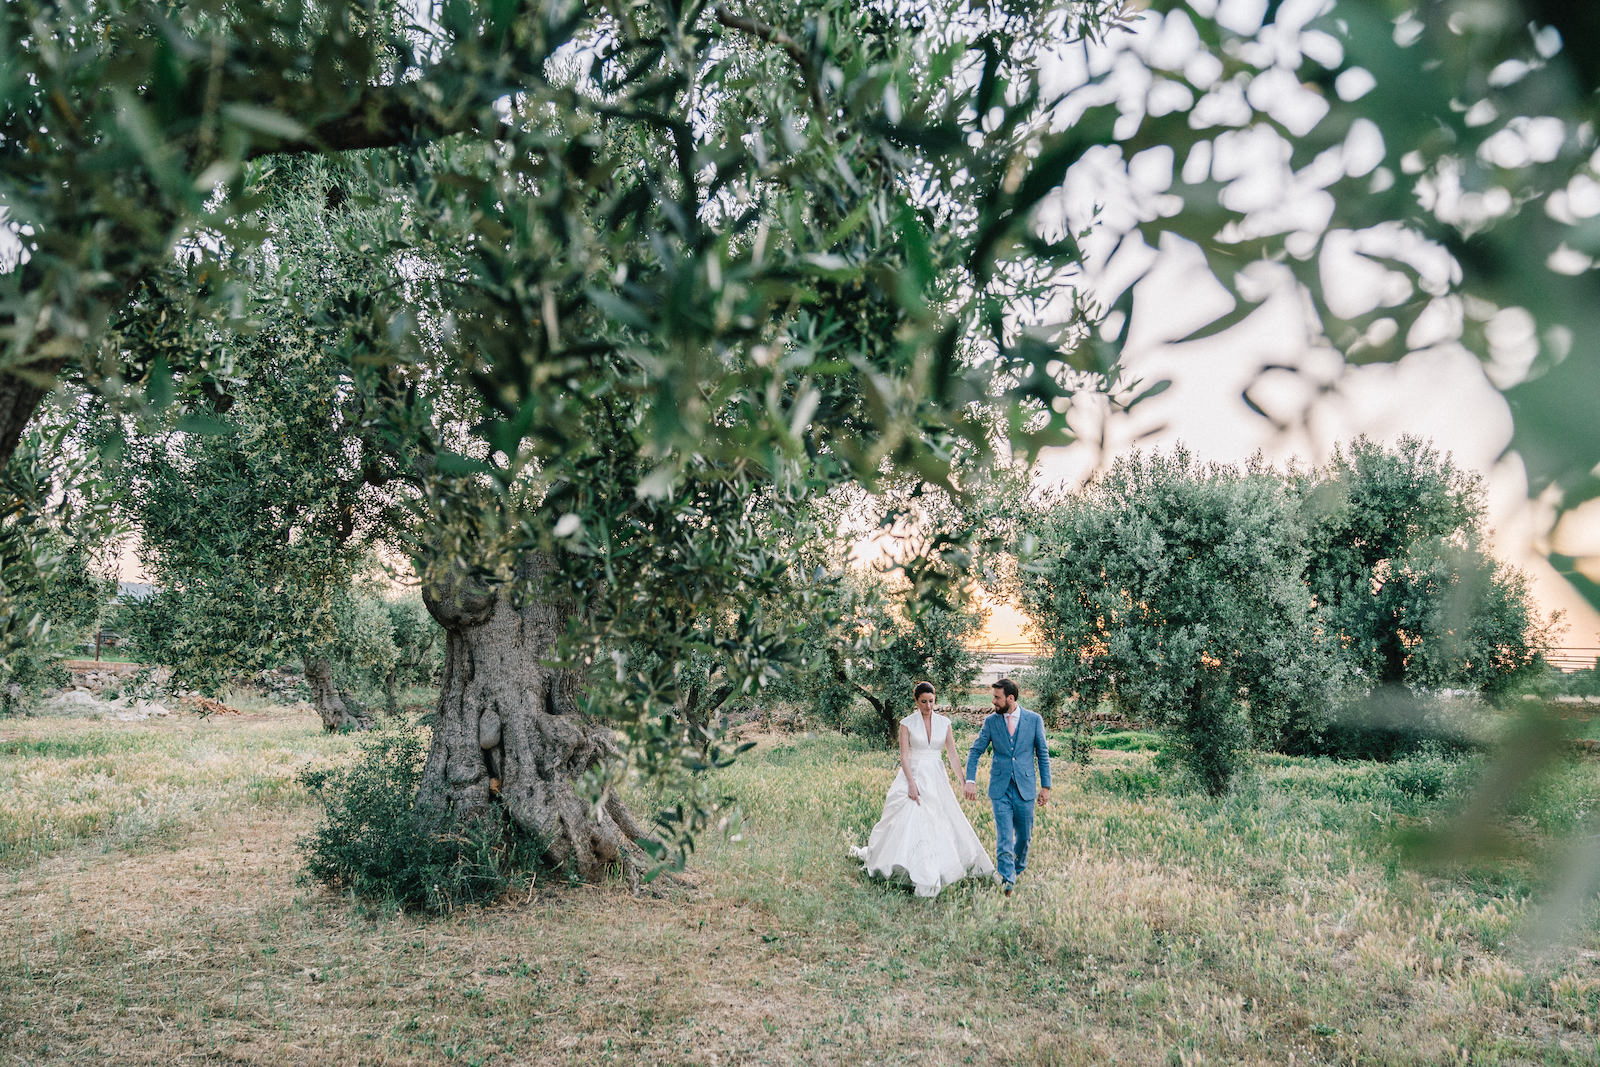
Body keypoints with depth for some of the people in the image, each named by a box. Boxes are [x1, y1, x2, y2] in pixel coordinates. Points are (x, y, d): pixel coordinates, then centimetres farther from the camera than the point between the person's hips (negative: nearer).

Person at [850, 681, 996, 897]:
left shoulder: (944, 723, 6)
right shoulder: (907, 723, -3)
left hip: (937, 779, 3)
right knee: (911, 821, -10)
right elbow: (904, 756, -8)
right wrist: (911, 783, -18)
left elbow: (952, 753, 7)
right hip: (914, 776, -3)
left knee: (944, 823, 3)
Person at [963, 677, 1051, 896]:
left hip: (1025, 787, 0)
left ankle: (1019, 867, 37)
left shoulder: (1034, 720, -1)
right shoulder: (991, 721, 1)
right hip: (1000, 788, 0)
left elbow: (1043, 754, 5)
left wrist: (1045, 786, 2)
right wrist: (970, 780, -9)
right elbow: (975, 751, 3)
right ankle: (1007, 881, -8)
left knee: (1024, 835, 11)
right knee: (1004, 837, -7)